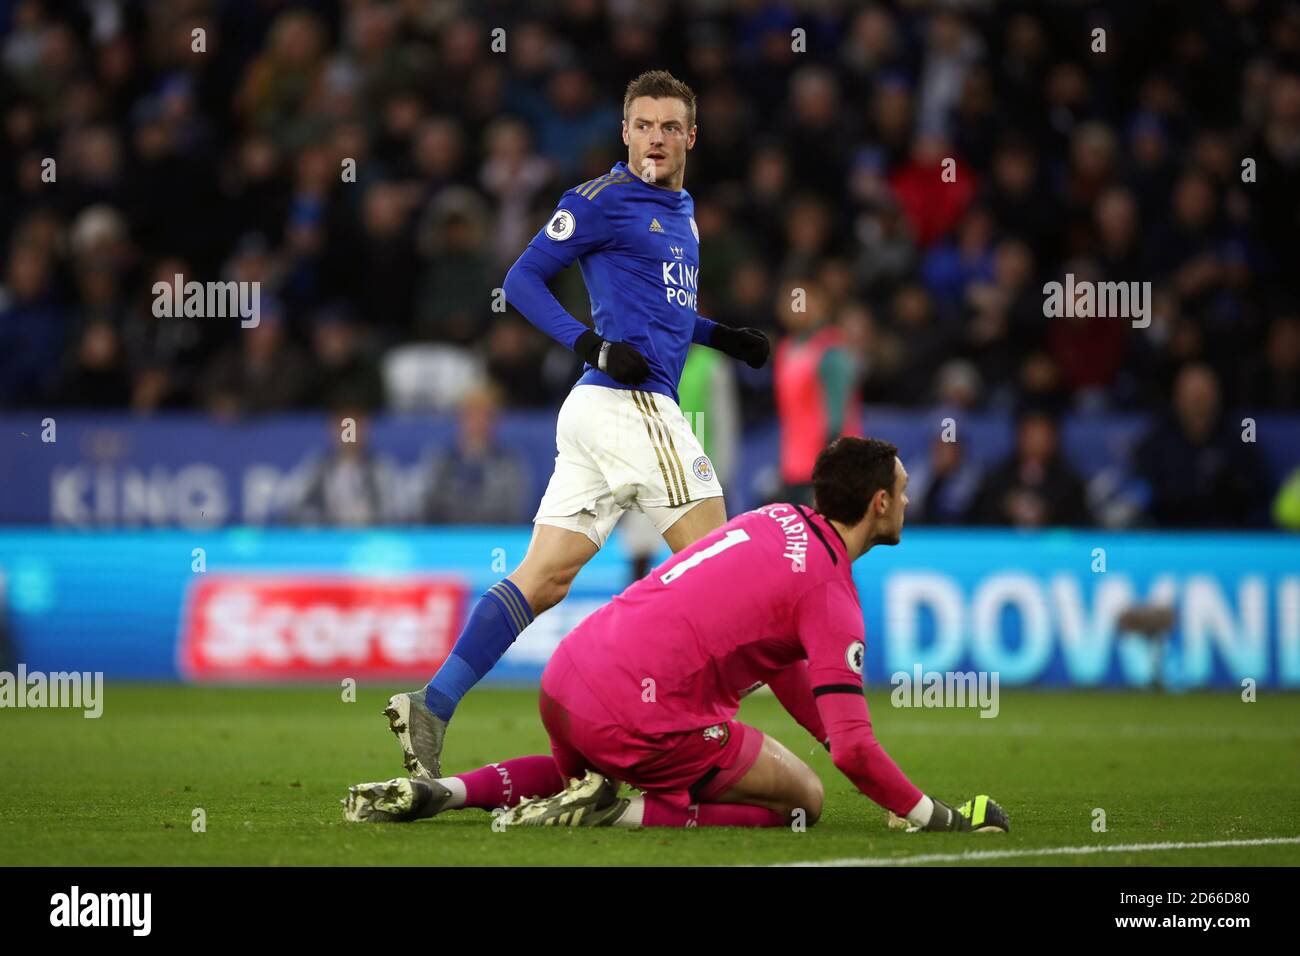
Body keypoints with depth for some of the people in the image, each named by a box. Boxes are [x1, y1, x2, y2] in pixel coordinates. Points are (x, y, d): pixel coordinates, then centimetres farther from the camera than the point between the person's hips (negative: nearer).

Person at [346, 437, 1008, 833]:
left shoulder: (775, 520, 17)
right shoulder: (831, 596, -7)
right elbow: (852, 748, -15)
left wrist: (834, 731, 29)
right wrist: (932, 816, -4)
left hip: (566, 678, 8)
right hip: (642, 716, -8)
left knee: (577, 774, 40)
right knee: (801, 799, 7)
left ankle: (437, 791, 12)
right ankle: (619, 813, -11)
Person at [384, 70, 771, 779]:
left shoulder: (679, 209, 23)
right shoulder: (602, 201, -5)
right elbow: (521, 280, -6)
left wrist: (719, 336, 20)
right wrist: (592, 346, -17)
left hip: (595, 414, 9)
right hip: (629, 404, -9)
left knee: (543, 578, 2)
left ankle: (431, 707, -3)